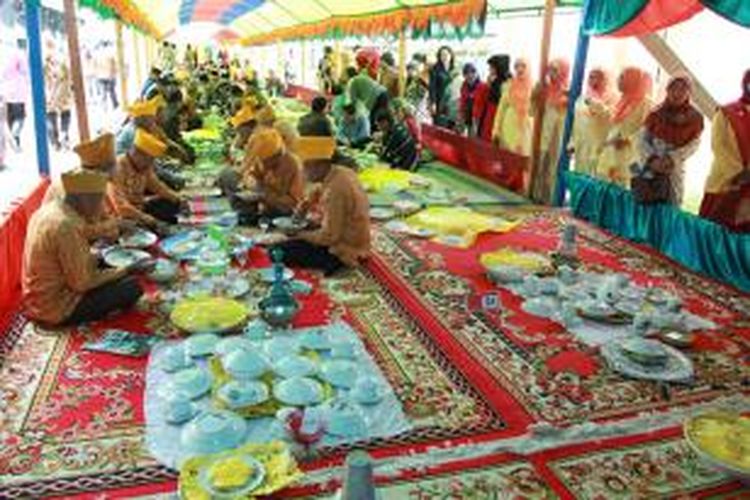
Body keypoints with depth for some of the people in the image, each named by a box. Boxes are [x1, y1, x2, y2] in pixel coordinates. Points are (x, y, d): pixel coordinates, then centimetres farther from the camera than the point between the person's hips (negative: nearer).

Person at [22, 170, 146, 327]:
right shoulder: (66, 226, -27)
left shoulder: (49, 209, 1)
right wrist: (126, 270, -16)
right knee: (132, 286, -11)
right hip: (57, 309, -10)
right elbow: (82, 283, -23)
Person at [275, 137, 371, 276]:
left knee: (279, 252, -13)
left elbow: (329, 236, -25)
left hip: (344, 252, -10)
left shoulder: (335, 190, -28)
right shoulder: (343, 173, 0)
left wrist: (303, 235, -10)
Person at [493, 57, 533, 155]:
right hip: (509, 127, 2)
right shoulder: (509, 85, 5)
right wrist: (496, 128, 4)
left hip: (524, 128, -2)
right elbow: (501, 107, 7)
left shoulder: (532, 86, -2)